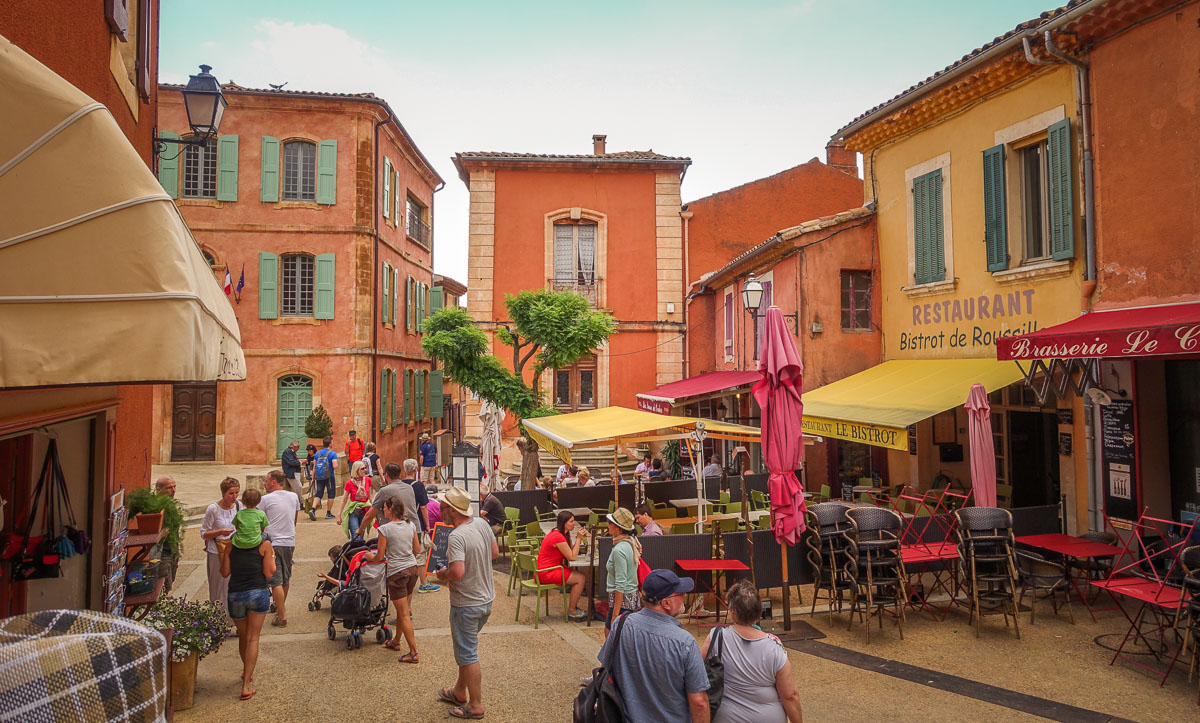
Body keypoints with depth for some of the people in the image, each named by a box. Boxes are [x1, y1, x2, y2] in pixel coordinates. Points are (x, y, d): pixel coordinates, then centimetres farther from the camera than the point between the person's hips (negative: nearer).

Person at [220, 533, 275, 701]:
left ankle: (247, 671, 43)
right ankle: (246, 686, 0)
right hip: (258, 593, -3)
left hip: (235, 595, 3)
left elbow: (225, 572, 7)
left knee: (243, 636, 22)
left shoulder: (231, 545, 5)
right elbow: (269, 573, -5)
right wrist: (272, 558, 11)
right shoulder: (265, 544, -4)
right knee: (253, 638, 3)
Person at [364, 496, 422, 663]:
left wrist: (370, 557, 13)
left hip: (397, 572, -6)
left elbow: (379, 556, -8)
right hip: (412, 569, 6)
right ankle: (396, 641, 38)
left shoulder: (385, 529, -13)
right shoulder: (411, 526, 2)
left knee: (404, 615, 1)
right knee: (403, 610, 21)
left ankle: (413, 653, 5)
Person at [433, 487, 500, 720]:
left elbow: (457, 572, -35)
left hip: (466, 605, -8)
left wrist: (443, 575, -15)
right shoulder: (482, 524, -3)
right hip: (487, 599, 9)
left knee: (467, 655, 8)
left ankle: (476, 706, 21)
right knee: (466, 647, 25)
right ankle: (459, 692, 41)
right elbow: (495, 553, 9)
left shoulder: (457, 537, -28)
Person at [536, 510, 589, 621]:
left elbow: (572, 551, 8)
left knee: (582, 576, 7)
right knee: (580, 578, -11)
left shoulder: (565, 534, 11)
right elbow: (572, 557, -18)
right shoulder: (558, 537, -22)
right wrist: (578, 538, -13)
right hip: (545, 573, -10)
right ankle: (572, 611, 1)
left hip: (551, 569, 10)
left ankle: (573, 607, 15)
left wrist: (579, 538, -3)